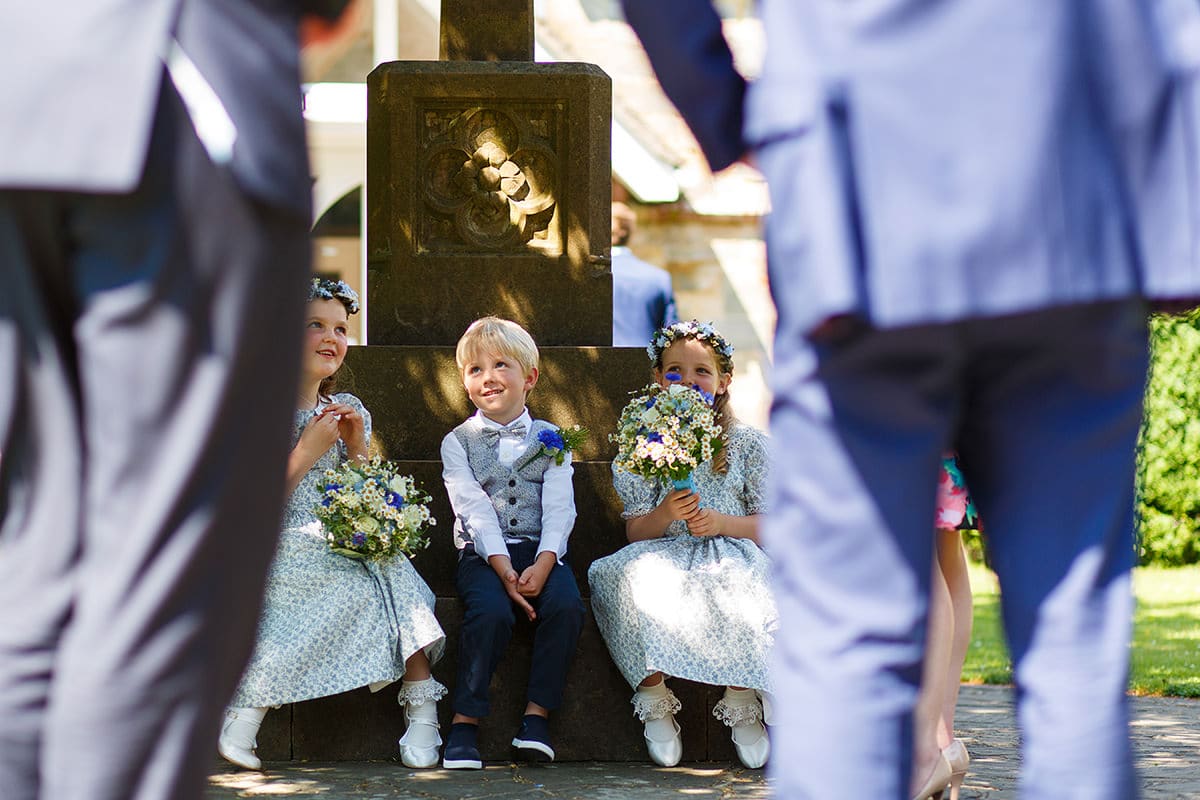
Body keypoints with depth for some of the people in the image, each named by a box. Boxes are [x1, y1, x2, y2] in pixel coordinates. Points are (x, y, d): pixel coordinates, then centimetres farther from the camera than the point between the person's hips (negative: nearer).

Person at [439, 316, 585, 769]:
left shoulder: (551, 439, 12)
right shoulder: (458, 442, 8)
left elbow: (559, 508, 0)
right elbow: (475, 510, -5)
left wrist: (542, 564, -19)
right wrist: (504, 569, -20)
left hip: (541, 552, 1)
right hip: (483, 554, -1)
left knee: (566, 605, -29)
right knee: (491, 611, -32)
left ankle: (537, 714, -18)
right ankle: (464, 720, -21)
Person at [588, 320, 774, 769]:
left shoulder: (747, 444, 9)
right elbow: (636, 533, 5)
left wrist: (721, 522, -12)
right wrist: (665, 514, -16)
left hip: (730, 551, -1)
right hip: (665, 554, 1)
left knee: (741, 590, -37)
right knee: (627, 575, -35)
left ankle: (742, 703, -15)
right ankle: (655, 704, -23)